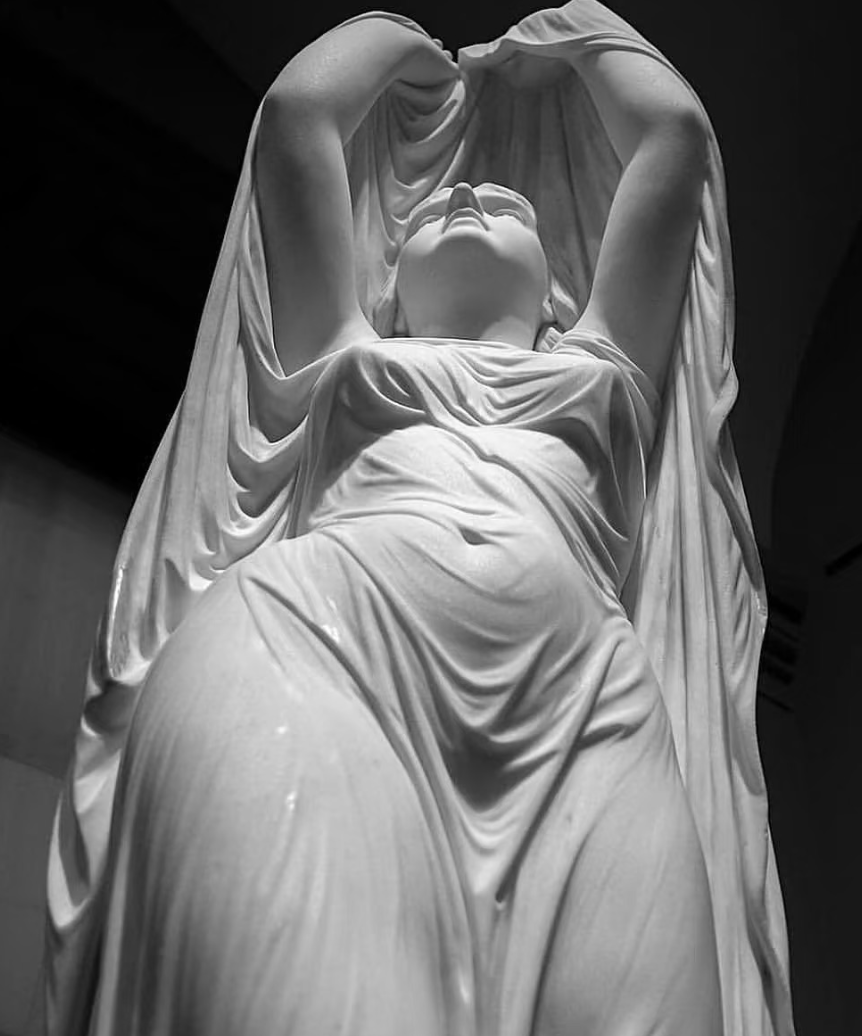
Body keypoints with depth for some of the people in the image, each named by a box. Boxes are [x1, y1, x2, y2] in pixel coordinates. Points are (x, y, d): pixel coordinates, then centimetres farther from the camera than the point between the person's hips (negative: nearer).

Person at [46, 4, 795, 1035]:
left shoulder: (604, 365, 37)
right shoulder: (341, 354, 36)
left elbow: (675, 132, 40)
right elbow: (296, 112, 38)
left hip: (579, 673, 1)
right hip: (329, 613, 0)